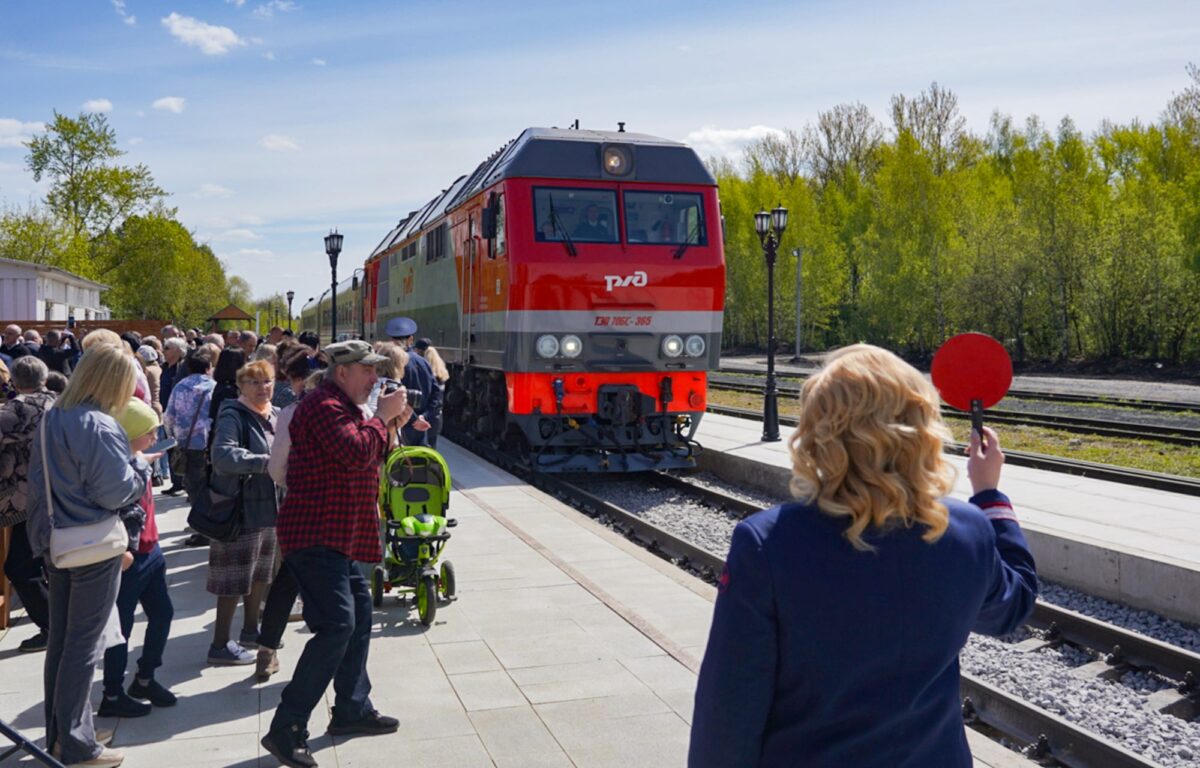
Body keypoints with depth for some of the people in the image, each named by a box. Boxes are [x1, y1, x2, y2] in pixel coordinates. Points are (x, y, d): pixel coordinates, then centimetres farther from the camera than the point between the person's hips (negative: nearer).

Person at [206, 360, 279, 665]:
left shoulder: (274, 416, 11)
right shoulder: (232, 415, -14)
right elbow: (223, 456, -31)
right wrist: (266, 462, -33)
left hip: (267, 506, 8)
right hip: (240, 508, -8)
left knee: (259, 573, 19)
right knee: (236, 579, -2)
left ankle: (250, 630, 34)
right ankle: (220, 645, 8)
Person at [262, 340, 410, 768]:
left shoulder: (343, 407, 20)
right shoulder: (324, 406, -15)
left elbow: (370, 458, 21)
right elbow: (358, 454, -26)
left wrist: (390, 424, 6)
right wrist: (382, 416, -13)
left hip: (338, 537, 11)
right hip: (316, 536, -11)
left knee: (359, 616, 16)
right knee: (337, 625, -16)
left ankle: (352, 709, 27)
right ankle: (286, 729, -10)